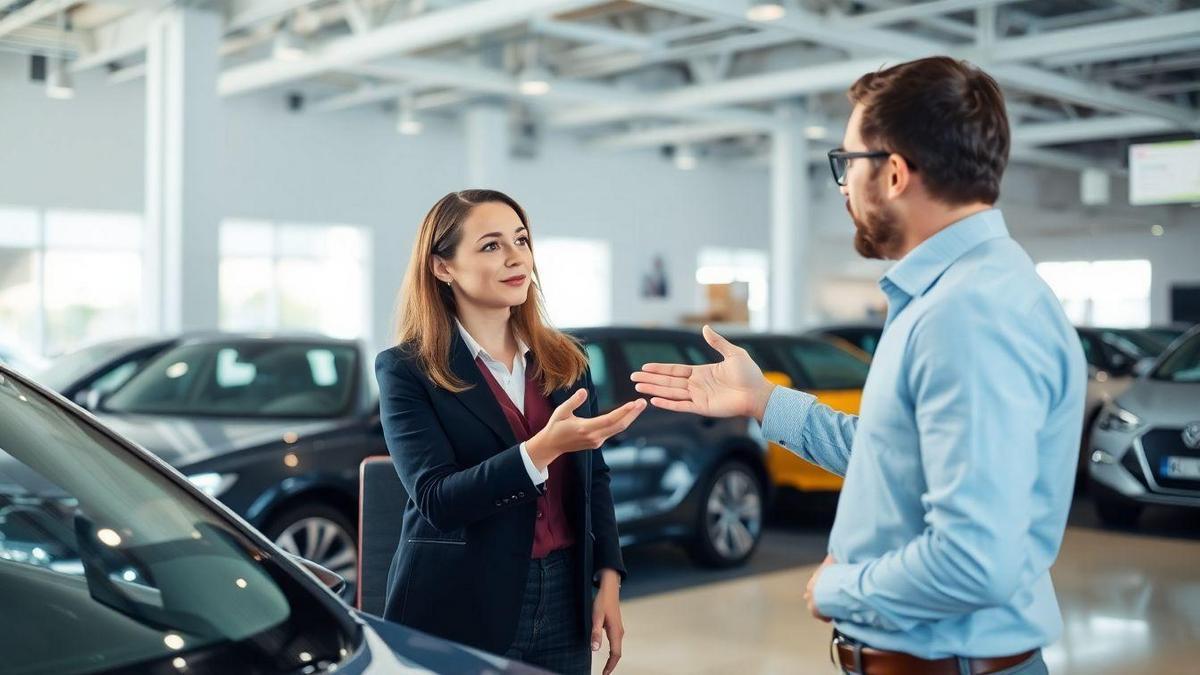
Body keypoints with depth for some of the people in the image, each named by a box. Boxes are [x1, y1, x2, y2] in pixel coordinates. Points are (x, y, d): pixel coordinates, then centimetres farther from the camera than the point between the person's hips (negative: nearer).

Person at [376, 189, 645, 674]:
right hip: (460, 614, -4)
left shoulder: (565, 361, 5)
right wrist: (543, 448, -29)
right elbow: (437, 499, -18)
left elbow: (594, 479, 12)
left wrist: (608, 579, 2)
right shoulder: (407, 370, -8)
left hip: (563, 606, 4)